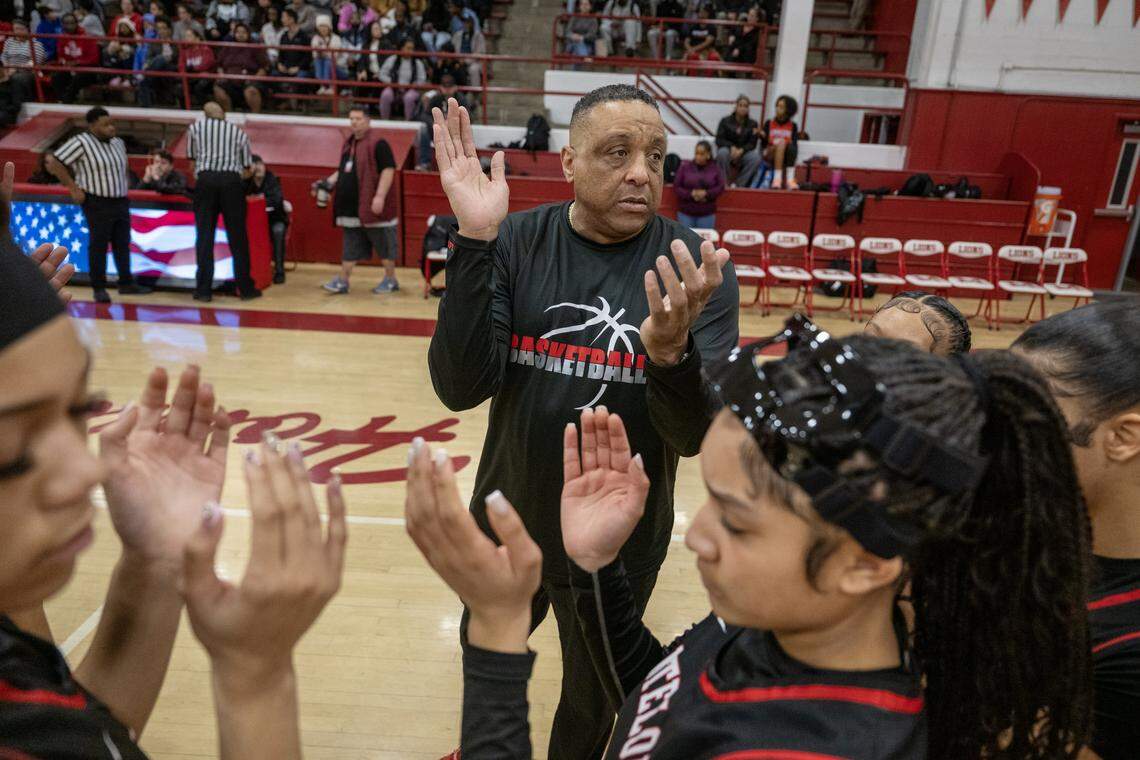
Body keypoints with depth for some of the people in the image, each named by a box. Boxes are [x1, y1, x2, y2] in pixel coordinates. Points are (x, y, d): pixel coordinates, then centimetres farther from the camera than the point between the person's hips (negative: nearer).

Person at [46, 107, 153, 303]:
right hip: (98, 204, -6)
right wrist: (73, 188, -13)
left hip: (121, 202, 6)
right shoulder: (81, 142, -11)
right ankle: (99, 288, 7)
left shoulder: (118, 143, 10)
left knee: (122, 244, 9)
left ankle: (126, 283, 17)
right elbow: (54, 162, -11)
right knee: (98, 245, 0)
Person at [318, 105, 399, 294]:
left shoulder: (377, 143, -11)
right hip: (351, 206, 8)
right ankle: (343, 281, 15)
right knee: (351, 245, 11)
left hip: (371, 206, -8)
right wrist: (329, 181, 12)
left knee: (383, 242, 4)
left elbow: (388, 170, -18)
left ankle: (390, 280, 15)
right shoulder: (349, 143, 16)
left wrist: (380, 196, -25)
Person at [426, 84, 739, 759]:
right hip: (505, 525, 2)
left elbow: (697, 436, -18)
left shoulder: (698, 269, -14)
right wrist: (475, 240, -31)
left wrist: (671, 349, -39)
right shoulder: (517, 242, -11)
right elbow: (461, 388, -20)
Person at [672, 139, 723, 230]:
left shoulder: (715, 169, 4)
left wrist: (706, 193, -17)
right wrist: (691, 194, -17)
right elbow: (676, 187, -2)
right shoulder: (685, 167, 1)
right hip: (685, 213, -1)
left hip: (707, 214, 1)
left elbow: (721, 187, 0)